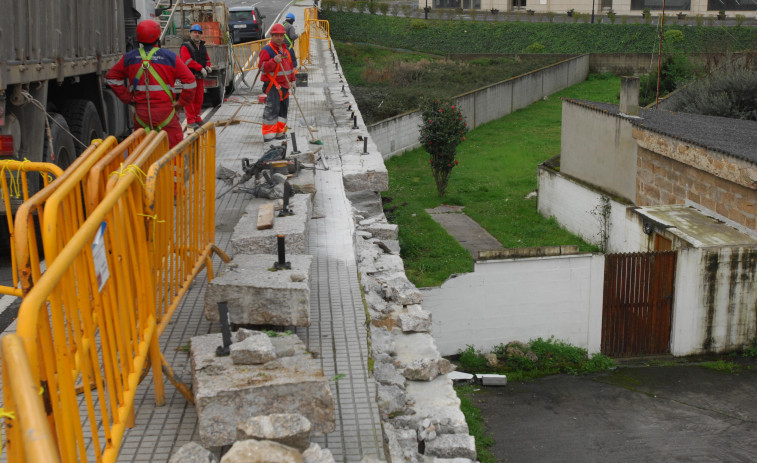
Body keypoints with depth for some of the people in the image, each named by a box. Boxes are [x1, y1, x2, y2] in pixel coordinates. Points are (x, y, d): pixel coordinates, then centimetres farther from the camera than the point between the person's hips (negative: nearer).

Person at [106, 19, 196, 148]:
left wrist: (127, 98, 10)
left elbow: (111, 78, 10)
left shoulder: (129, 58, 5)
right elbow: (190, 82, -9)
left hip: (140, 113, 3)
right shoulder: (170, 57, -5)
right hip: (165, 112, -3)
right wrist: (182, 102, 2)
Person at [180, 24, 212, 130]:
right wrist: (201, 68, -21)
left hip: (200, 77, 7)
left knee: (199, 98, 10)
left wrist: (207, 67, 1)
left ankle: (197, 118, 21)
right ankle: (190, 120, -7)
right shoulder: (185, 47, -6)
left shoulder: (203, 47, 17)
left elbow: (207, 59, 25)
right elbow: (188, 61, -18)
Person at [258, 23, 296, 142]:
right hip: (272, 86, -8)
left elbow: (290, 65, 25)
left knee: (283, 109, 12)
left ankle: (279, 133, 21)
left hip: (284, 85, 9)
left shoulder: (285, 50, 15)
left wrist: (292, 80, 21)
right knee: (272, 109, -12)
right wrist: (274, 61, -33)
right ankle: (268, 135, -8)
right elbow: (262, 66, -21)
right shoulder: (267, 50, -11)